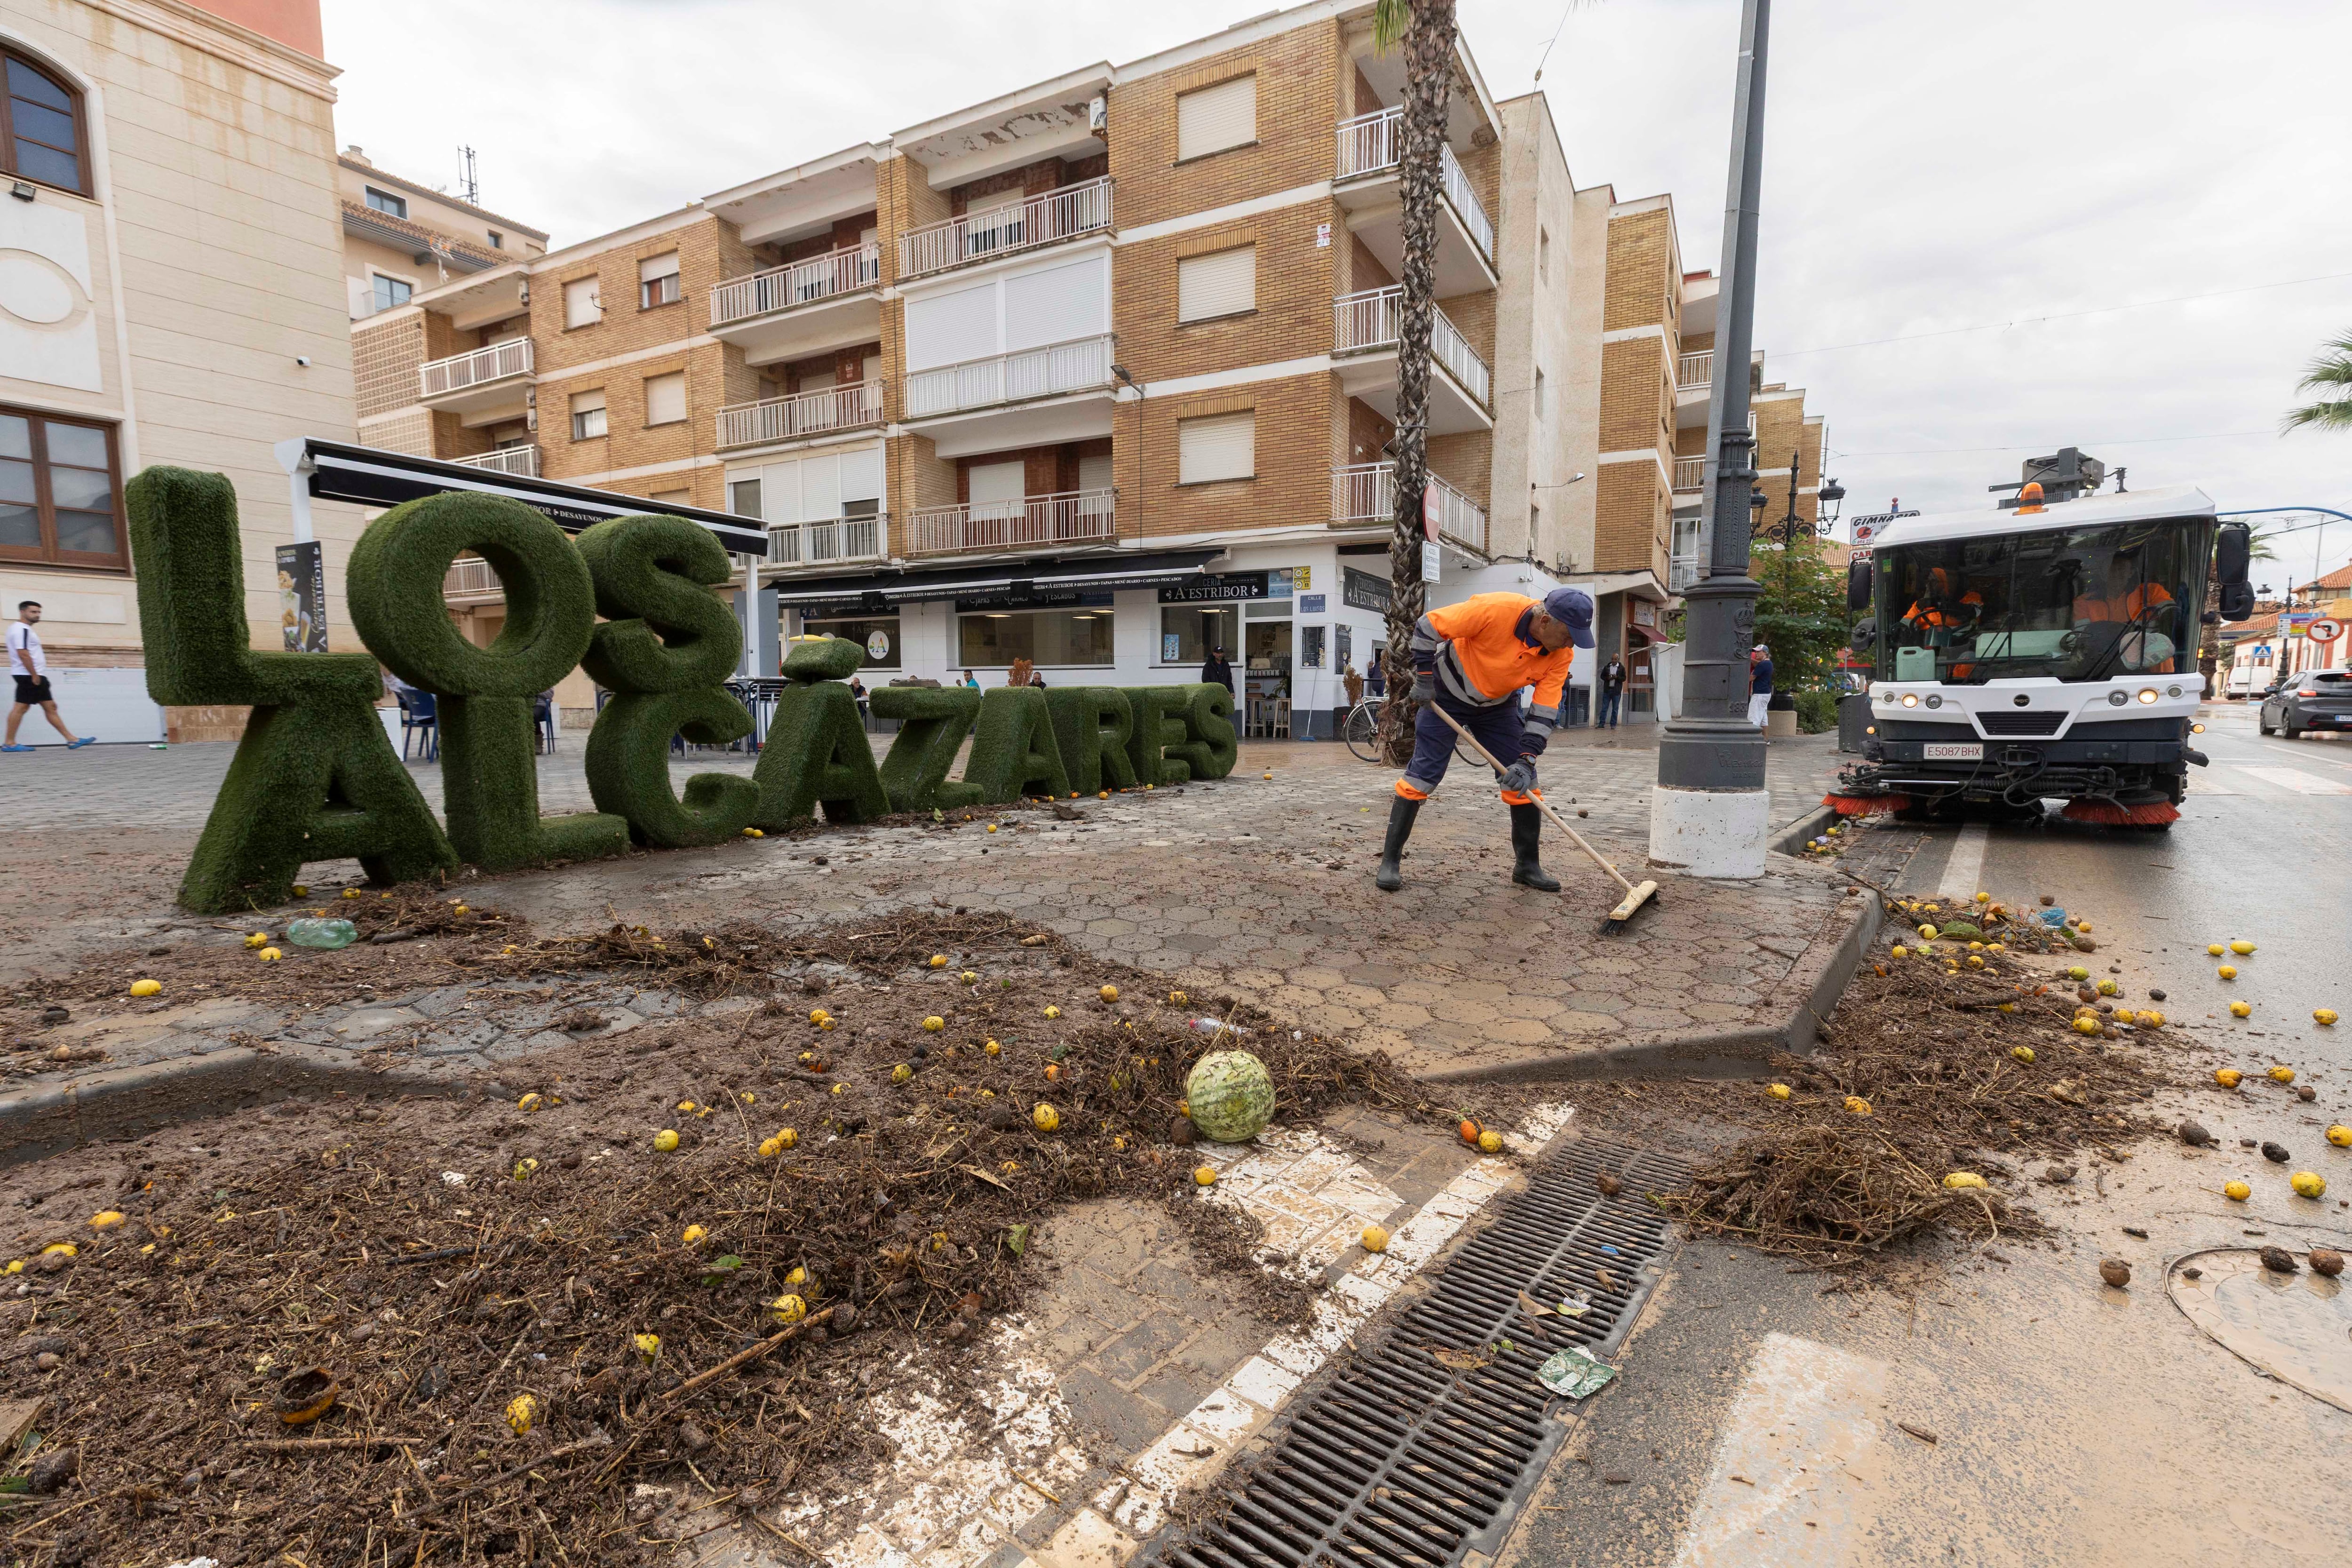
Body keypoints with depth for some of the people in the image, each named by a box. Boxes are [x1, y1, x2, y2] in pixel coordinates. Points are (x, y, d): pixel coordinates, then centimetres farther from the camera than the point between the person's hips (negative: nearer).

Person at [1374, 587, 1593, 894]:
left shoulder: (1562, 654, -19)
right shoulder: (1496, 609, -35)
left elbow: (1544, 712, -16)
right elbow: (1427, 627, -26)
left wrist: (1526, 760, -26)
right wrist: (1424, 678, -19)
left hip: (1498, 705, 5)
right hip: (1446, 696, -5)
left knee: (1523, 781, -1)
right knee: (1421, 776, -9)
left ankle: (1528, 866, 14)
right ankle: (1389, 862, 0)